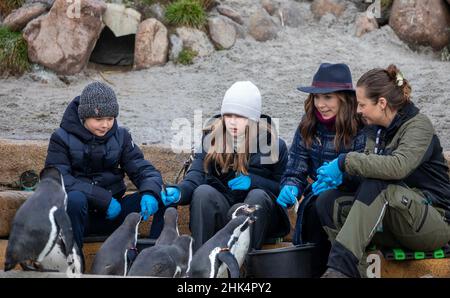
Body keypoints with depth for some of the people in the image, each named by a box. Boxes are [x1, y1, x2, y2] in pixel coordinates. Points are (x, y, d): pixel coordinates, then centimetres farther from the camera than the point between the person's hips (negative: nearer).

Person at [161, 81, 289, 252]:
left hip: (257, 214, -1)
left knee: (258, 196, -32)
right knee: (203, 191, -28)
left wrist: (252, 181, -12)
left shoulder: (273, 144, 4)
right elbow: (197, 173, -7)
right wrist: (180, 192, -28)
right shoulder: (212, 138, 8)